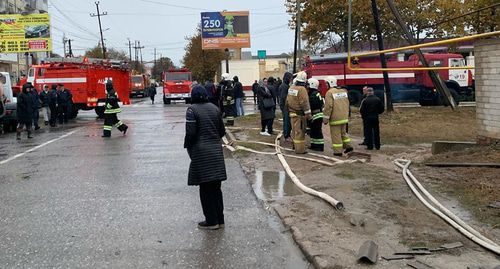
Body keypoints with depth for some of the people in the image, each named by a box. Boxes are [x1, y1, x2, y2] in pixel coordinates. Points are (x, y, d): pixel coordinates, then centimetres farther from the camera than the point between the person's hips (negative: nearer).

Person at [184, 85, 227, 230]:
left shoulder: (192, 110, -9)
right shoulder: (214, 108, 7)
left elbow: (190, 132, -14)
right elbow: (222, 131, 9)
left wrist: (187, 147, 2)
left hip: (201, 151, -5)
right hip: (216, 150, 5)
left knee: (205, 187, 3)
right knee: (216, 186, 13)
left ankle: (211, 221, 8)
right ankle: (220, 219, 19)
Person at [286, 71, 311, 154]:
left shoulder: (291, 88, 7)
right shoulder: (302, 89, -18)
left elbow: (288, 101, 14)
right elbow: (304, 103, -20)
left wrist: (289, 110, 24)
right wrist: (308, 114, -15)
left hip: (292, 113, 8)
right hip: (299, 114, -8)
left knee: (295, 130, 19)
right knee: (300, 131, -3)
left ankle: (295, 145, 32)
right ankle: (300, 149, 0)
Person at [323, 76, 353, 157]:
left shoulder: (329, 93, -13)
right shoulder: (344, 91, 10)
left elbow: (328, 107, -17)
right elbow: (347, 104, 15)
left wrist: (325, 118, -11)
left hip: (335, 118, -7)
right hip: (344, 117, 7)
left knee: (336, 134, 0)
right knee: (343, 132, 22)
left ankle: (338, 151, 2)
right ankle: (348, 146, 20)